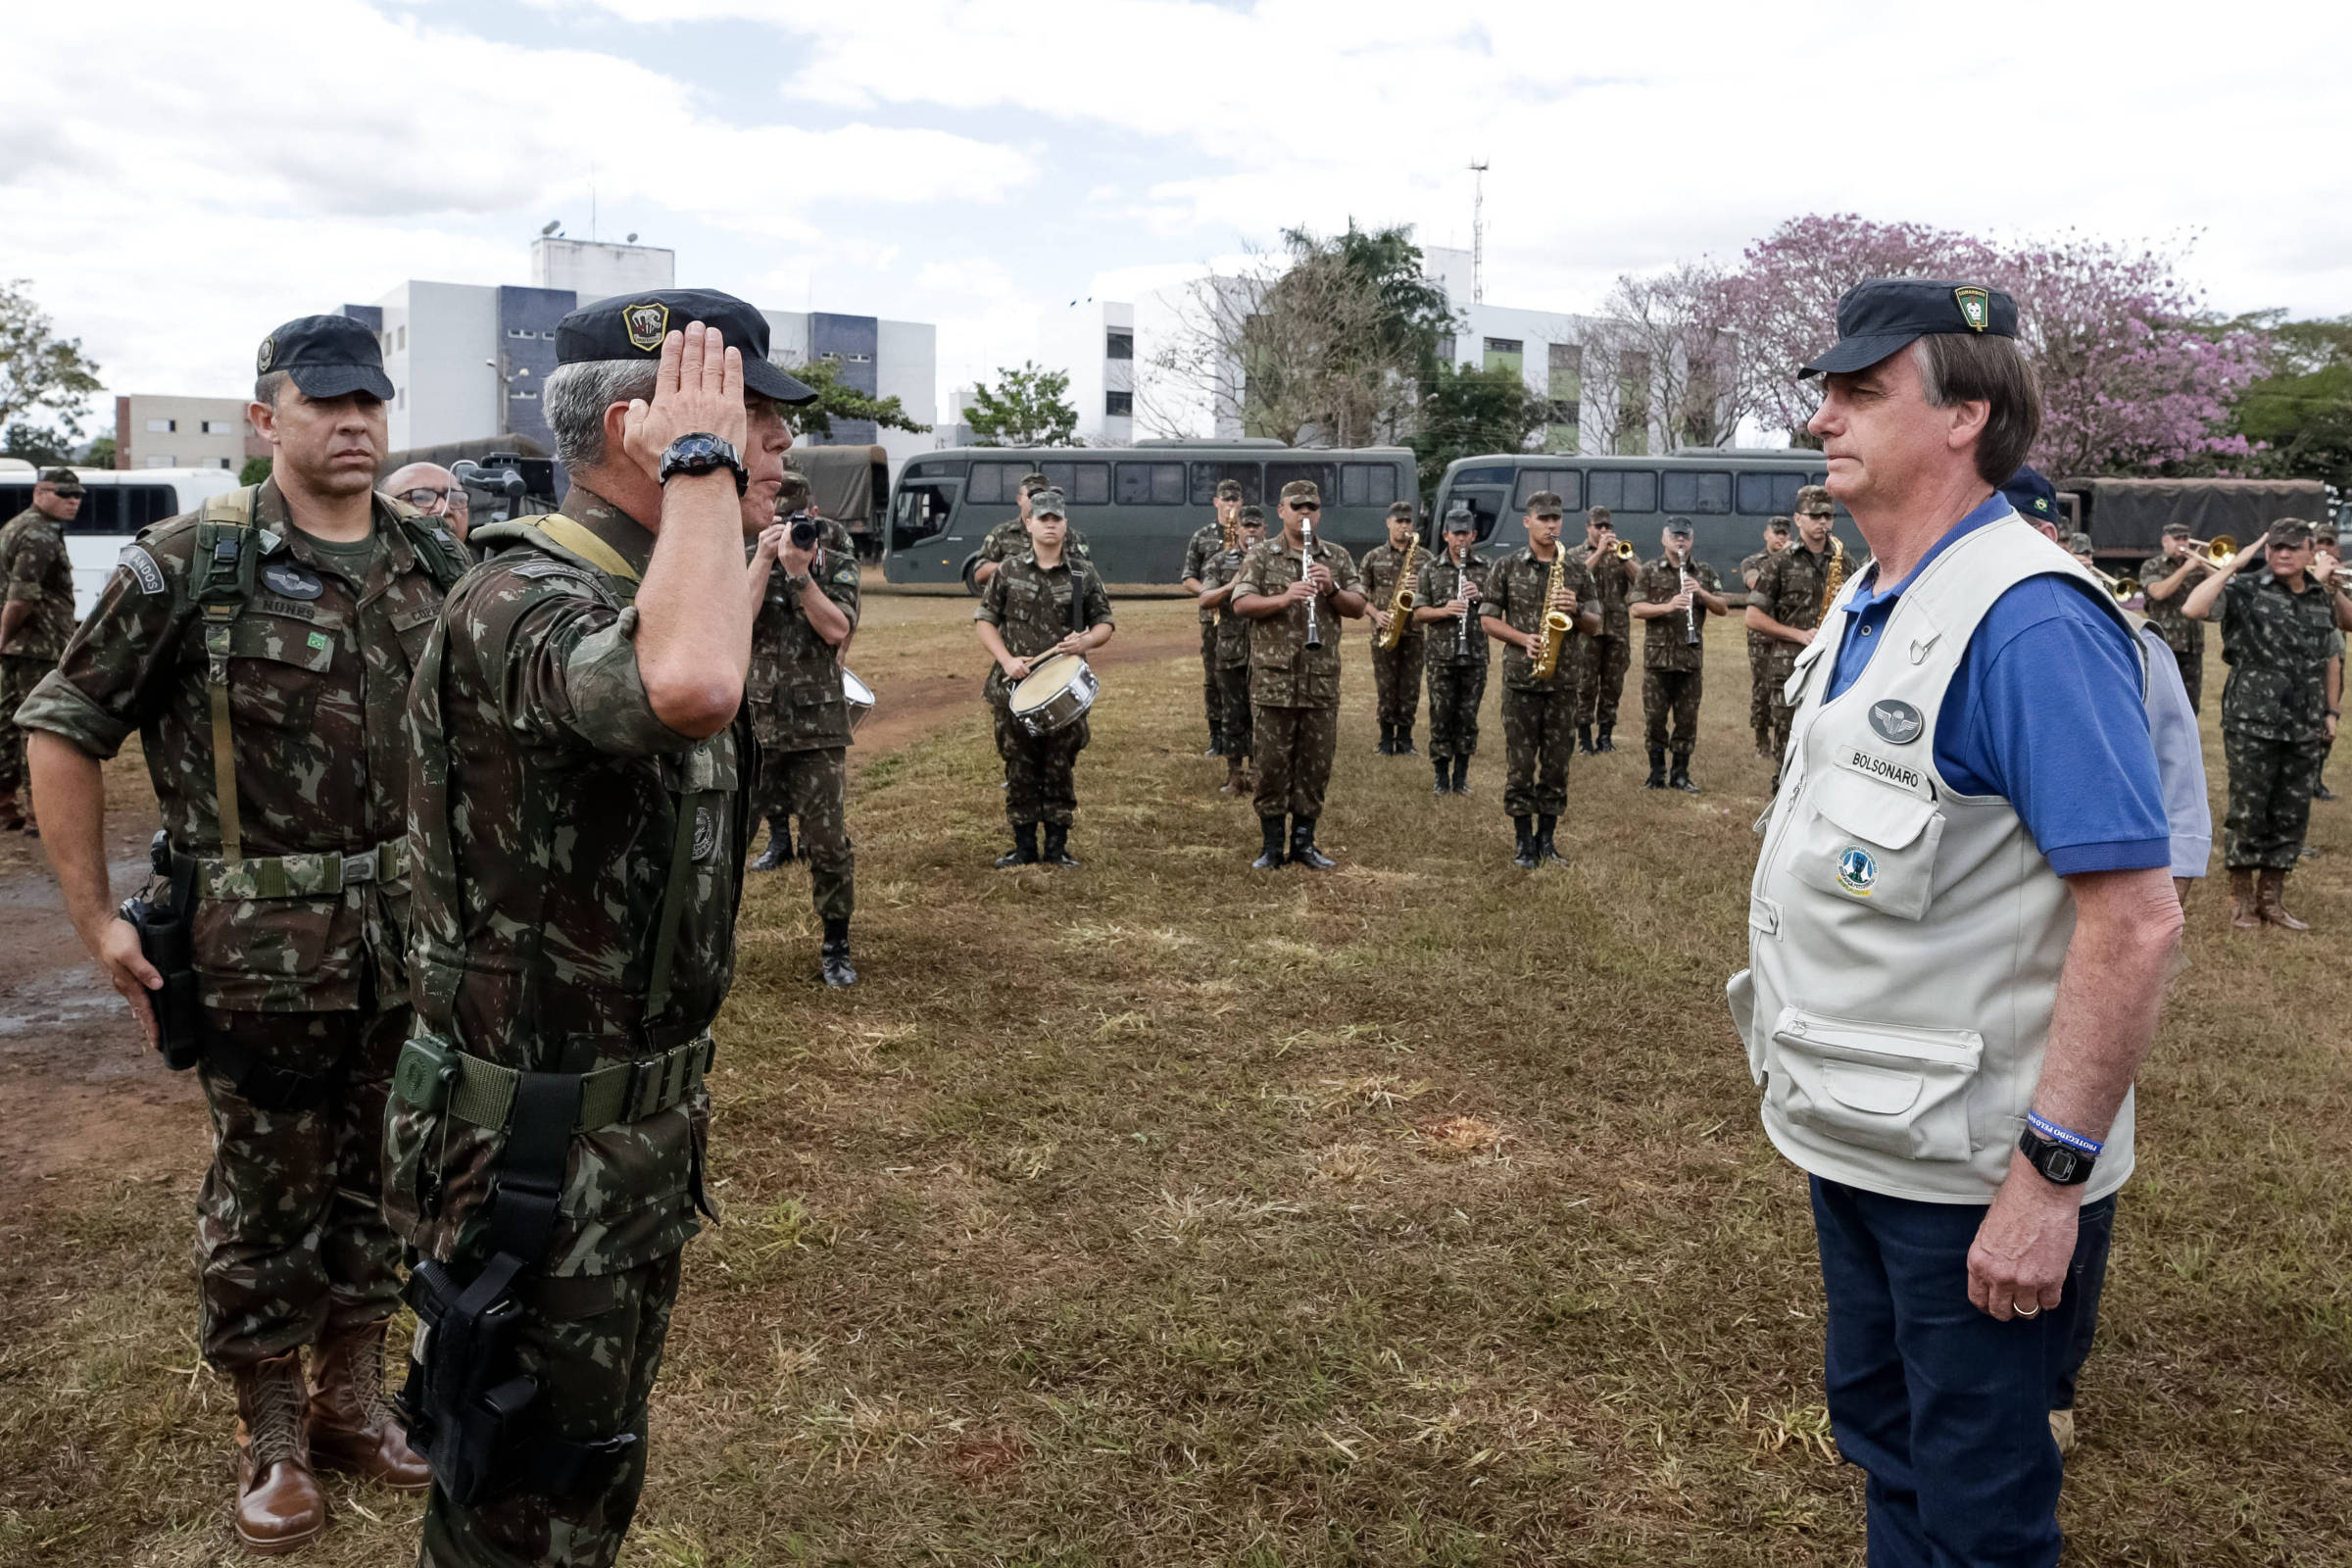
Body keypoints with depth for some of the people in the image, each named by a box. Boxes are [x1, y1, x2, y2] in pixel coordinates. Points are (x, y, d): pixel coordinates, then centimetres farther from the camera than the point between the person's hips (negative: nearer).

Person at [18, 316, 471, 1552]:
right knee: (265, 1192, 9)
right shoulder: (191, 562, -9)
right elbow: (63, 724, -3)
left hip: (413, 935, 4)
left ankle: (351, 1395, 35)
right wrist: (94, 918, -6)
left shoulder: (436, 560, 3)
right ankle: (271, 1436, 28)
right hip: (262, 945, -4)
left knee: (381, 1176, 15)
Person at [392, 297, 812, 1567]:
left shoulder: (642, 592, 7)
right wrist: (700, 462, -31)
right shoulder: (522, 604, -25)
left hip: (641, 1126, 9)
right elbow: (691, 686, -50)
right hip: (536, 1156, -9)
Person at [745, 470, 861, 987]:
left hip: (818, 723, -1)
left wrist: (800, 572, -19)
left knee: (828, 841, 0)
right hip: (748, 717, 1)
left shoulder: (834, 554, 2)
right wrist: (764, 560, -17)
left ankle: (836, 948, 14)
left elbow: (837, 629, -10)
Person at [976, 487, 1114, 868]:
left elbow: (1104, 623, 10)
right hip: (1016, 688, 0)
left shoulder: (1085, 575, 5)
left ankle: (1057, 846, 15)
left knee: (1060, 769, 5)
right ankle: (1024, 846, 15)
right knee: (1020, 770, 5)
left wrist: (1087, 640, -13)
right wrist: (1007, 659, -9)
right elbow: (985, 621, 6)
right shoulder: (1008, 571, 4)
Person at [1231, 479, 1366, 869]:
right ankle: (1272, 846, 10)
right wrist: (1285, 598, -23)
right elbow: (1240, 604, -8)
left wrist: (1331, 588, -13)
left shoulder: (1337, 557, 11)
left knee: (1316, 763, 6)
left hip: (1322, 680, 3)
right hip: (1273, 679, -3)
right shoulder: (1261, 556, 3)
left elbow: (1358, 607, 6)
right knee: (1272, 762, 1)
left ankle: (1304, 843, 17)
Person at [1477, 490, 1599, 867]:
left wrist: (1576, 610, -10)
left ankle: (1547, 839, 16)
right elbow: (1488, 619, 4)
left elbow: (1594, 625, 11)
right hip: (1521, 677, -2)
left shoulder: (1577, 569, 9)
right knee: (1520, 762, -1)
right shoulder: (1506, 567, 3)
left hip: (1564, 678, 2)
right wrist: (1523, 639, -11)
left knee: (1557, 761, 6)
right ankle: (1524, 842, 8)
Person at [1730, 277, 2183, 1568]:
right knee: (1881, 1434, 25)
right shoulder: (1868, 604, 7)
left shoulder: (2029, 623, -21)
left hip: (1970, 1170, -8)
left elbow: (2134, 919, -24)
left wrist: (2053, 1171, -24)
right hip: (1859, 1137, 8)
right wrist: (1812, 1080, 15)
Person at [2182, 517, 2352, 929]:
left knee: (2291, 816, 10)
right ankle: (2242, 901, 14)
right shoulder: (2245, 589, -6)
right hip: (2253, 723, -5)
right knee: (2248, 813, 2)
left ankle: (2272, 900, 21)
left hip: (2306, 728, 5)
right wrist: (2234, 564, -18)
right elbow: (2192, 609, -23)